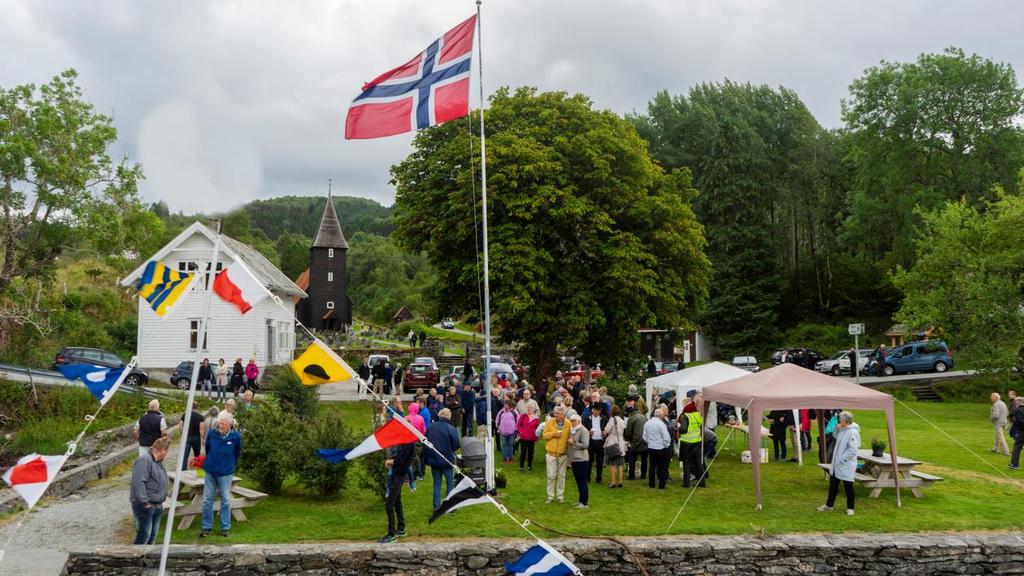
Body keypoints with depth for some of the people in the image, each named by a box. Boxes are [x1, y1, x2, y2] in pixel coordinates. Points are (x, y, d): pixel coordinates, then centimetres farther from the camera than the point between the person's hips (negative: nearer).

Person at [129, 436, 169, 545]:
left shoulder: (158, 462, 16)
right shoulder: (144, 460, -16)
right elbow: (138, 482, -24)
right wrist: (145, 501, -24)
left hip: (157, 506, 10)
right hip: (145, 506, -10)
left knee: (153, 535, 13)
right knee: (144, 535, -10)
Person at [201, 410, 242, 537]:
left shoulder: (235, 436, -9)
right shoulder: (211, 434, -7)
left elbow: (237, 453, 7)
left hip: (226, 473, -2)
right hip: (210, 471, 2)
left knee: (226, 500, 5)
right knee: (207, 499, 7)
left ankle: (225, 527, 14)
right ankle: (206, 527, 17)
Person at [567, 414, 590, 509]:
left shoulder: (583, 431, -9)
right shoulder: (572, 431, 16)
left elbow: (585, 445, -18)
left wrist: (574, 443, -15)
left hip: (581, 459, -8)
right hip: (573, 459, 8)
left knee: (583, 481, -6)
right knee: (578, 481, 13)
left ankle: (584, 503, -4)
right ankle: (581, 500, 22)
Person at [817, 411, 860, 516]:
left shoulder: (853, 432, -22)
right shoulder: (842, 430, 4)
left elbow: (852, 451, -25)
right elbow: (836, 437, 22)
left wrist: (842, 459, -20)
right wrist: (837, 428, 3)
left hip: (846, 466, -9)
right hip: (836, 464, 9)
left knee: (848, 487, 6)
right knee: (833, 485, 17)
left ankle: (850, 508, 21)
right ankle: (828, 505, 29)